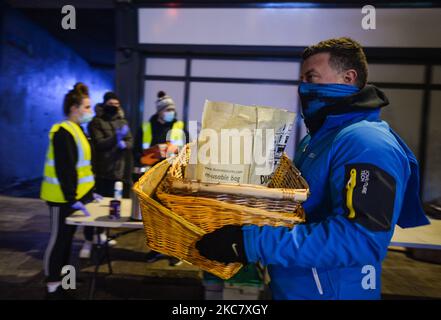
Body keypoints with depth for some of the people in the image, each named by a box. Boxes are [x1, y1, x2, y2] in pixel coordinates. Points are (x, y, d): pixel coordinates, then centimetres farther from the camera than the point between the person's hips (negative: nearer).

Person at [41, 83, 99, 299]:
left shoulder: (77, 130, 12)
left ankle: (61, 279, 34)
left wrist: (89, 192, 15)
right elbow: (64, 170, -24)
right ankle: (52, 286, 18)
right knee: (58, 239, 2)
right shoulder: (63, 133, -18)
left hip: (75, 195, 10)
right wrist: (72, 199, -25)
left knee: (67, 237, 18)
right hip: (63, 198, -10)